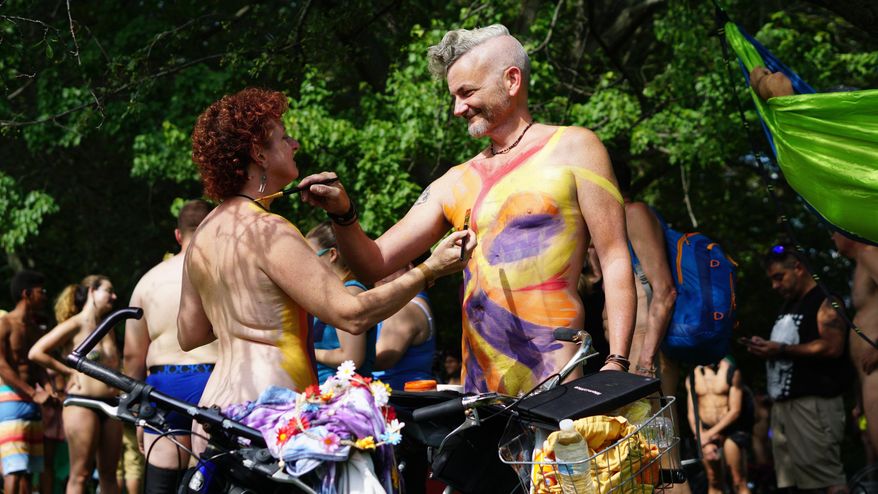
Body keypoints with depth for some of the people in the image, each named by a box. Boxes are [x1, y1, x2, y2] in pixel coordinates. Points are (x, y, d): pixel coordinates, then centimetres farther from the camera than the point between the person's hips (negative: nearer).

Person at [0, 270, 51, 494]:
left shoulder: (33, 328, 18)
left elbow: (37, 365, 15)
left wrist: (48, 390, -5)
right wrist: (33, 394, -21)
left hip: (32, 402, 8)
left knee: (29, 471, 7)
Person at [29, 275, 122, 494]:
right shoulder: (75, 325, -5)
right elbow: (36, 352, -12)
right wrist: (69, 371, -10)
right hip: (81, 404, -7)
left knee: (108, 474, 7)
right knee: (80, 474, -7)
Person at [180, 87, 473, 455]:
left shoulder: (202, 235, 15)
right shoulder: (266, 231, -13)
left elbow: (189, 335, 22)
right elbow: (352, 315, -16)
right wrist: (430, 270, -10)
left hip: (218, 403, 10)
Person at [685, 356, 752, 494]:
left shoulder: (730, 370, -5)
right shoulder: (693, 376, 5)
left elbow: (735, 411, -8)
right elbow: (692, 414, 6)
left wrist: (710, 434, -12)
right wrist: (703, 440, -8)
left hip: (732, 429, -3)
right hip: (707, 433, 3)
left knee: (739, 482, -6)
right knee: (714, 483, 6)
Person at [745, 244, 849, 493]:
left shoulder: (824, 301, -5)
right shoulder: (788, 306, 23)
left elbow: (833, 347, -18)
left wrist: (782, 349, -17)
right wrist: (765, 348, 9)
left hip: (813, 403, -9)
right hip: (782, 403, 10)